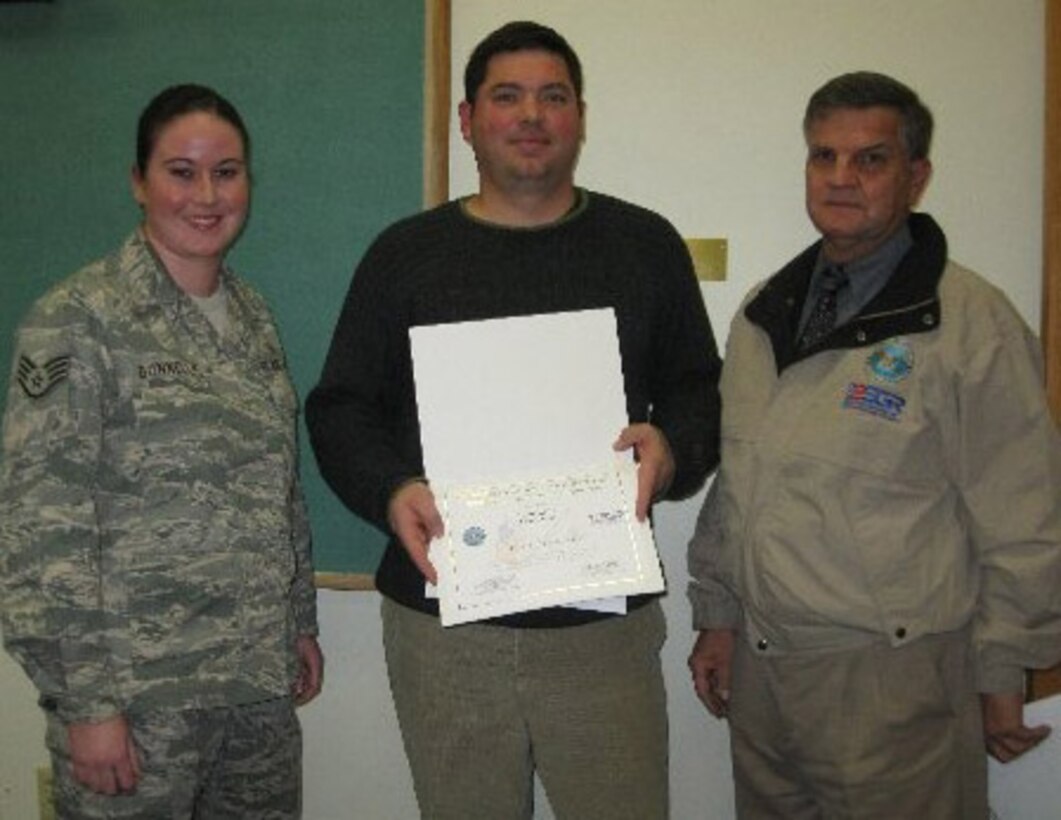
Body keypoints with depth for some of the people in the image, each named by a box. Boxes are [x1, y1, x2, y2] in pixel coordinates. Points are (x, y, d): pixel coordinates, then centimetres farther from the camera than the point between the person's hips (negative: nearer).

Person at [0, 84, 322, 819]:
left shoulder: (253, 316, 8)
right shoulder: (78, 320, -11)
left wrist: (302, 621, 13)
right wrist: (84, 701, -16)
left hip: (261, 680, 6)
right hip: (137, 691, -5)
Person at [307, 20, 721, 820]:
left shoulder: (645, 244, 6)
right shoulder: (405, 252, 6)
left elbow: (702, 389, 10)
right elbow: (340, 407, 6)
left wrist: (671, 449, -12)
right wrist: (391, 491, -12)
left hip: (605, 621, 0)